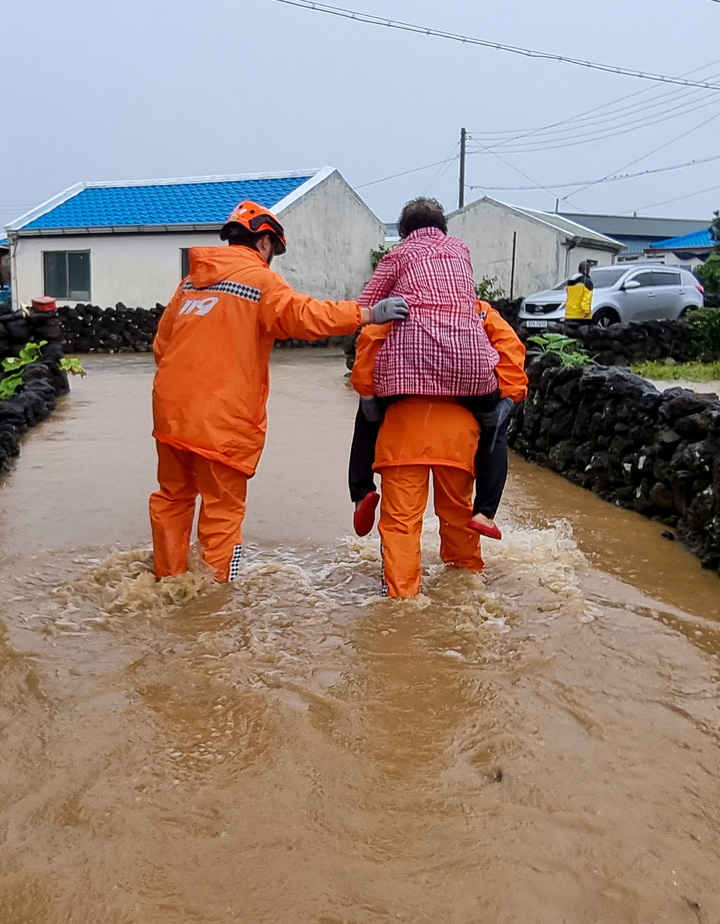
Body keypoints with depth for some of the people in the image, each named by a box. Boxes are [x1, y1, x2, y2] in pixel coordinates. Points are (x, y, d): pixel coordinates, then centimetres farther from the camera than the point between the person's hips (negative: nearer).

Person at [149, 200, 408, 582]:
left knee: (173, 497, 20)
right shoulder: (259, 278, -4)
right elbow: (303, 314, -20)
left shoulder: (191, 280, 16)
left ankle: (168, 576, 30)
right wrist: (368, 313, -21)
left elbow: (161, 342, 19)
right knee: (222, 508, 4)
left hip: (171, 408, 7)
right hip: (221, 418, -6)